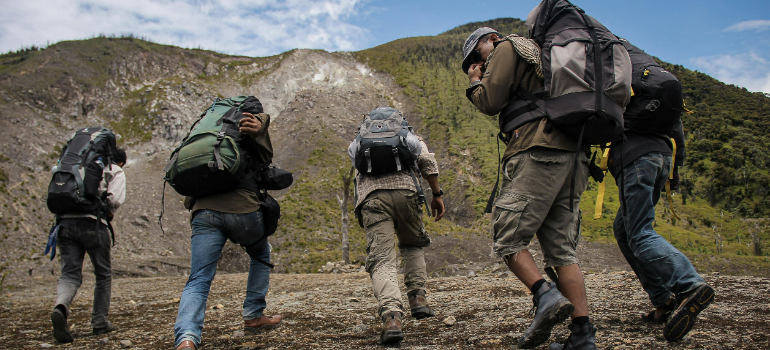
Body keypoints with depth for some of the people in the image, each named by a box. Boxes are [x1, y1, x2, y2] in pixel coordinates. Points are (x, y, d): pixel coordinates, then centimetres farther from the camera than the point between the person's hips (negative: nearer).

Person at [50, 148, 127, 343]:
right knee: (103, 275, 12)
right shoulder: (116, 172, 12)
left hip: (65, 223, 4)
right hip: (93, 224, -4)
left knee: (70, 274, 3)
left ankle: (60, 308, -27)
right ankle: (99, 323, 15)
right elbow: (114, 199, -6)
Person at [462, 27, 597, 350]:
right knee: (561, 248, 4)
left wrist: (475, 82, 14)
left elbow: (490, 102, -3)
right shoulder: (541, 57, 35)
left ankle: (546, 296, -22)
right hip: (573, 156, 9)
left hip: (539, 153, -8)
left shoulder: (508, 47, 9)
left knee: (507, 236, -5)